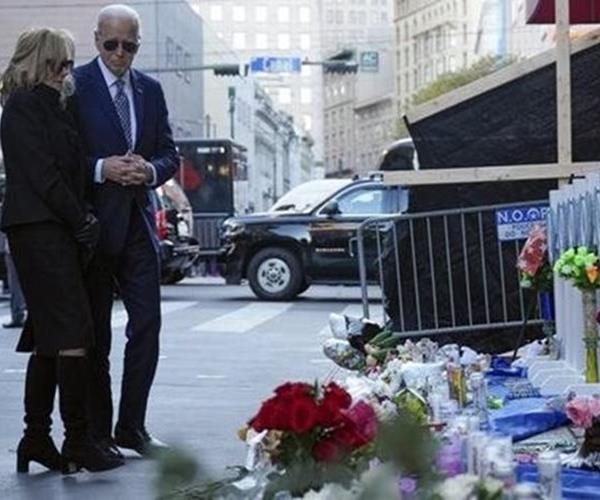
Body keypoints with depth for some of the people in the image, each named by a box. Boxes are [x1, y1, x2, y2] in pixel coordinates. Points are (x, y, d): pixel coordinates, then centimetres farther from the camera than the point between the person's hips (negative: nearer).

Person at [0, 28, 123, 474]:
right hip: (40, 231, -10)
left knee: (48, 340, 9)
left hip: (56, 232, 10)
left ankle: (37, 438, 13)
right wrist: (82, 222, -10)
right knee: (73, 334, -12)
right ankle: (78, 440, -8)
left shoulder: (50, 106, 22)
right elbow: (42, 174, -14)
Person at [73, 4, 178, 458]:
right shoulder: (74, 85, -4)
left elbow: (170, 154, 13)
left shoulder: (150, 89, 12)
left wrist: (149, 170, -8)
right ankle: (98, 432, 13)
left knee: (147, 326, 2)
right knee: (94, 333, 4)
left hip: (139, 221, 5)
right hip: (93, 223, -4)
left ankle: (132, 427, 14)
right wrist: (101, 169, -19)